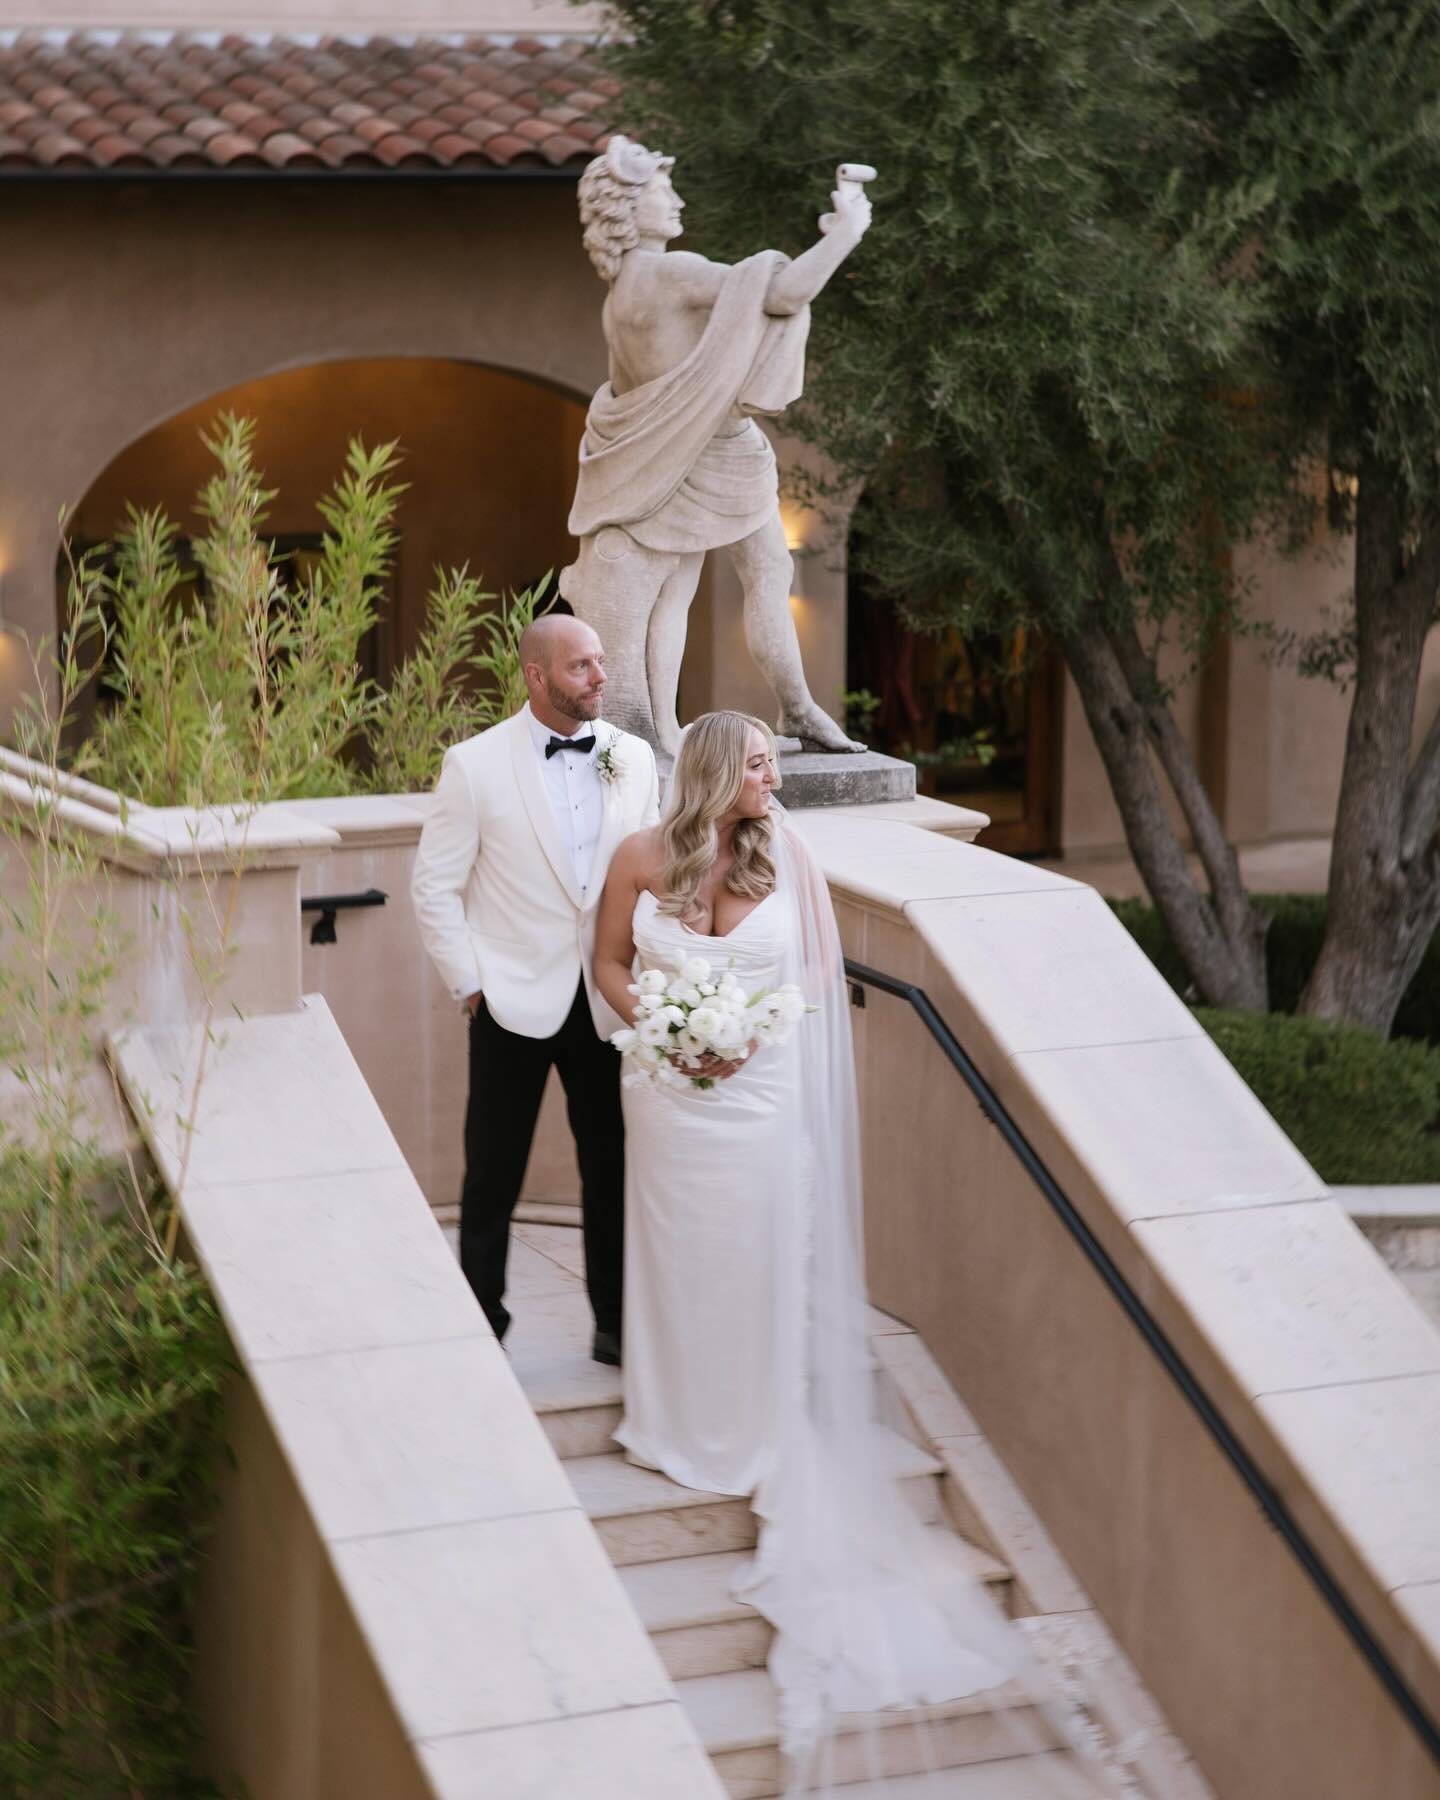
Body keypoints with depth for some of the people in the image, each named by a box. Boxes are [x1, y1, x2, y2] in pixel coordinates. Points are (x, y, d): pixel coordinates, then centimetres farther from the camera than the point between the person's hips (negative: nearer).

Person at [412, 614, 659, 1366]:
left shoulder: (632, 758, 2)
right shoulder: (475, 764, -8)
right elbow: (434, 886, -5)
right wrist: (469, 985, -6)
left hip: (608, 1002, 3)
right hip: (515, 1001, -3)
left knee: (613, 1169, 11)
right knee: (493, 1178, 6)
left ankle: (617, 1324, 24)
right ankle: (481, 1329, 19)